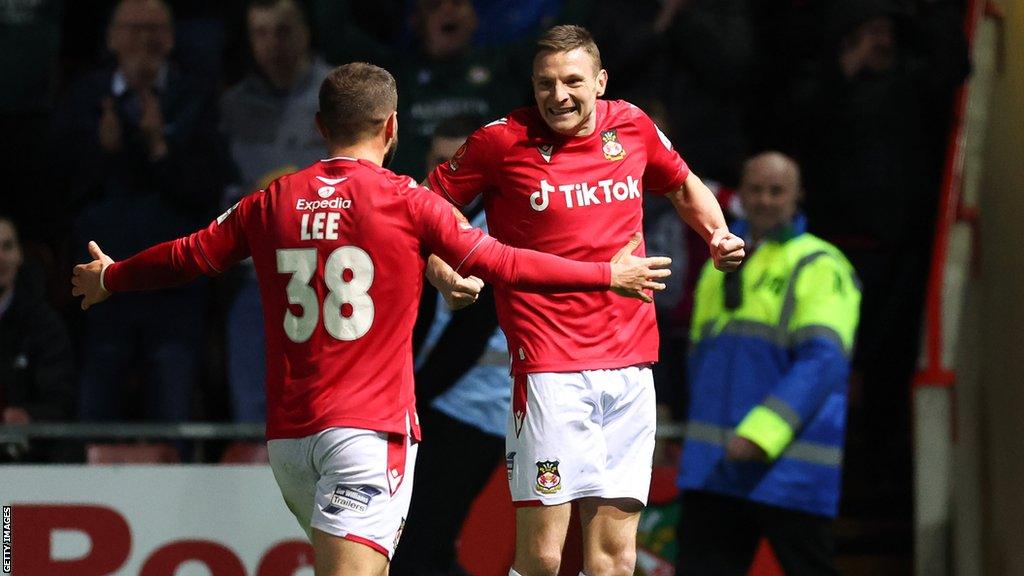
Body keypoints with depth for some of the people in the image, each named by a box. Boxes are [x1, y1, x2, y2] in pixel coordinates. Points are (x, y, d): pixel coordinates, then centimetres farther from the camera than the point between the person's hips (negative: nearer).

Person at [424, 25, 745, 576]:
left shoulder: (632, 126, 7)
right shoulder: (503, 139, -4)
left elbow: (683, 184, 28)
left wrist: (716, 233, 10)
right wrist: (442, 271, -12)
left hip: (631, 365, 4)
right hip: (550, 367, -4)